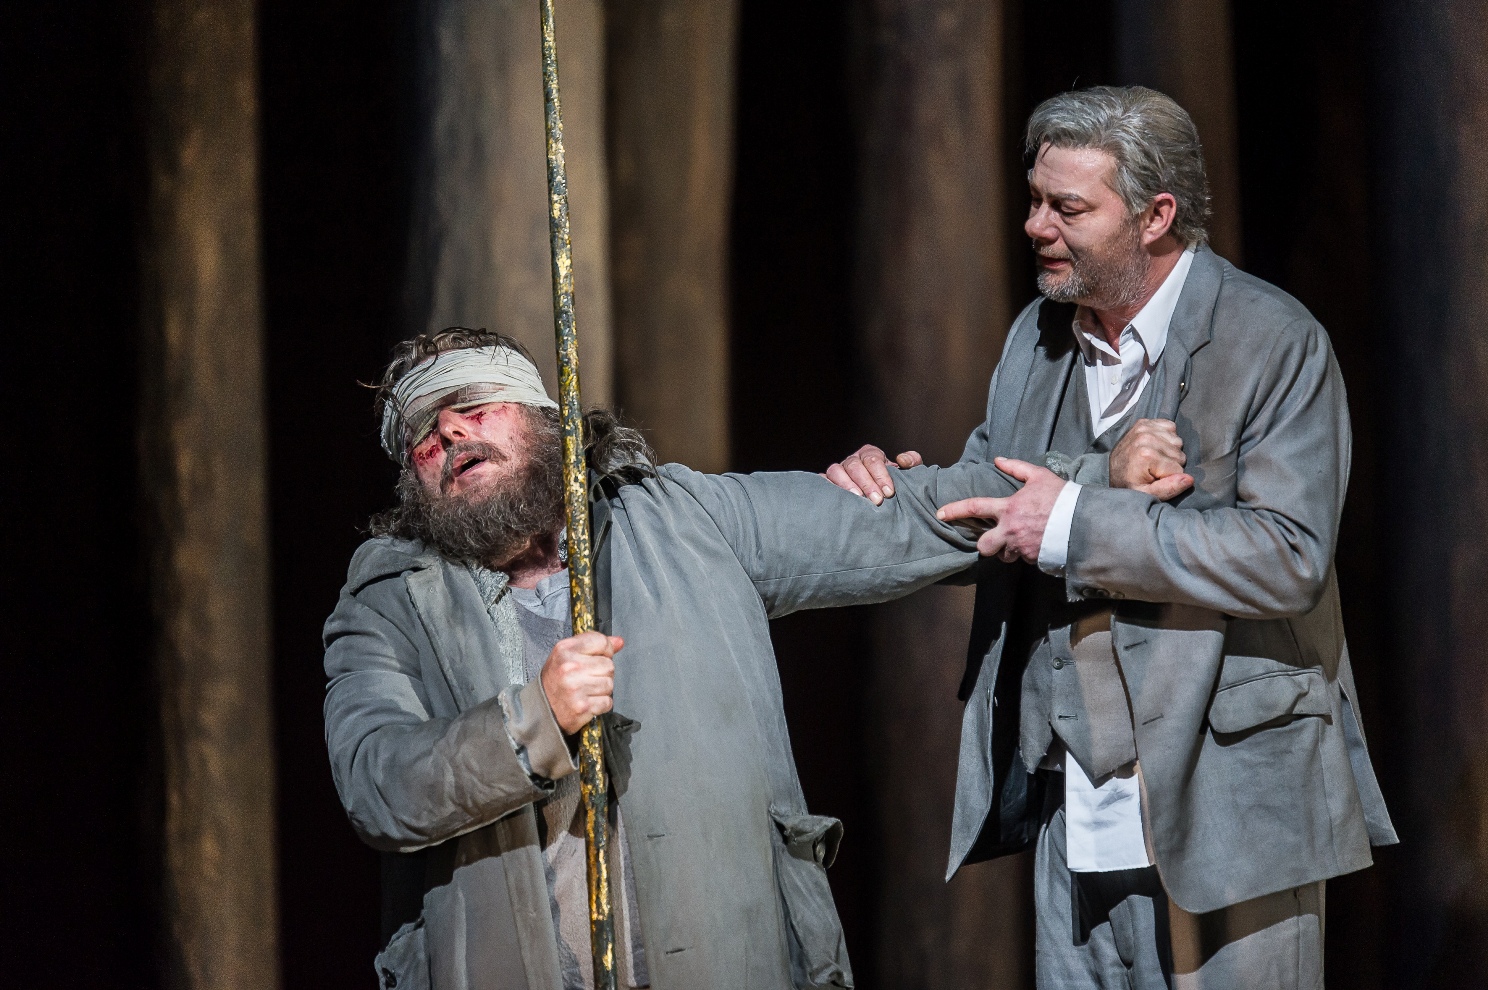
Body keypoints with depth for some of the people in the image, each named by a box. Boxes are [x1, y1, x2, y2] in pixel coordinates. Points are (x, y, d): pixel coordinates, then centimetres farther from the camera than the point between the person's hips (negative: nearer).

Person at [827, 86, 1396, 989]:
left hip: (1225, 800, -6)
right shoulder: (1039, 335, 13)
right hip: (1078, 809, 6)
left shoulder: (1276, 342, -10)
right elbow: (993, 504, 21)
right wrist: (900, 489, -2)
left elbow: (1287, 557, -20)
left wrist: (1078, 525, -22)